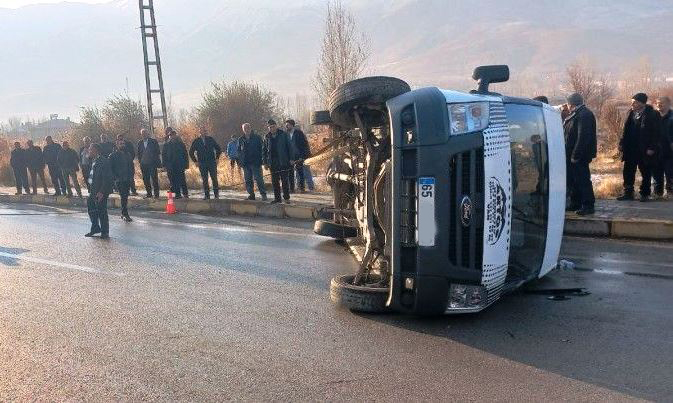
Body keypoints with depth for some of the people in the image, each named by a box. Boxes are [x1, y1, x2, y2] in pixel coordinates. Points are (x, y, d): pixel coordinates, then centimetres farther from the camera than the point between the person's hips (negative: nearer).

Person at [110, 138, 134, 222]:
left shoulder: (127, 155, 14)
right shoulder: (113, 156, 0)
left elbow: (131, 166, 17)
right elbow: (111, 168, -3)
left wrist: (131, 176, 5)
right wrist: (115, 178, -12)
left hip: (127, 180, 5)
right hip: (119, 180, -5)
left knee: (125, 196, 9)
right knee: (123, 196, -12)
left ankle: (123, 214, 20)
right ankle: (125, 214, -12)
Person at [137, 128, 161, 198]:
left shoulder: (153, 141, 0)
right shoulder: (140, 143, 11)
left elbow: (158, 152, 1)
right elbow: (139, 153, 19)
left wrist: (157, 162, -5)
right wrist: (140, 161, 8)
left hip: (152, 163, -4)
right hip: (143, 164, 4)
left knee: (154, 178, -7)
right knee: (145, 179, 5)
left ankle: (156, 193, -2)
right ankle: (149, 193, 14)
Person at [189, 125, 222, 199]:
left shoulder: (211, 139, 5)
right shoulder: (196, 141, 4)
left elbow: (219, 149, 15)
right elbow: (191, 152, 13)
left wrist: (217, 158, 8)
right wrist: (195, 161, 7)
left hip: (212, 162, 0)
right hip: (202, 163, 0)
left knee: (214, 178, -5)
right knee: (204, 179, 1)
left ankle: (216, 194, 2)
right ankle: (206, 194, 6)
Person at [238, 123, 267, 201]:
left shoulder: (257, 137, 2)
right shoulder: (241, 139, 12)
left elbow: (262, 149, 2)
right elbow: (239, 151, 18)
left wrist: (260, 160, -7)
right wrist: (240, 161, 6)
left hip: (256, 162, -4)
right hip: (245, 163, 4)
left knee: (258, 178, -8)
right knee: (248, 180, 6)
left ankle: (263, 194, -4)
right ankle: (251, 194, 15)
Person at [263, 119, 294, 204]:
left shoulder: (283, 135, 1)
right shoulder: (267, 137, 10)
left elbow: (289, 147, 1)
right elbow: (265, 150, 15)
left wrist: (291, 158, -5)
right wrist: (265, 162, 10)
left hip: (284, 162, -3)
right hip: (273, 163, 3)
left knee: (285, 180, -2)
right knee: (274, 181, 6)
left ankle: (286, 198, 6)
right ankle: (277, 198, 14)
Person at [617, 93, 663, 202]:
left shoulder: (652, 115, -11)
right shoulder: (632, 113, 7)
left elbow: (656, 133, -13)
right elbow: (626, 130, 13)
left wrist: (652, 148, -17)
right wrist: (622, 144, 7)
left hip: (645, 151, -6)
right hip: (631, 150, 6)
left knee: (645, 173, 6)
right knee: (628, 171, 7)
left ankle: (645, 194, 16)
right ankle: (628, 193, 17)